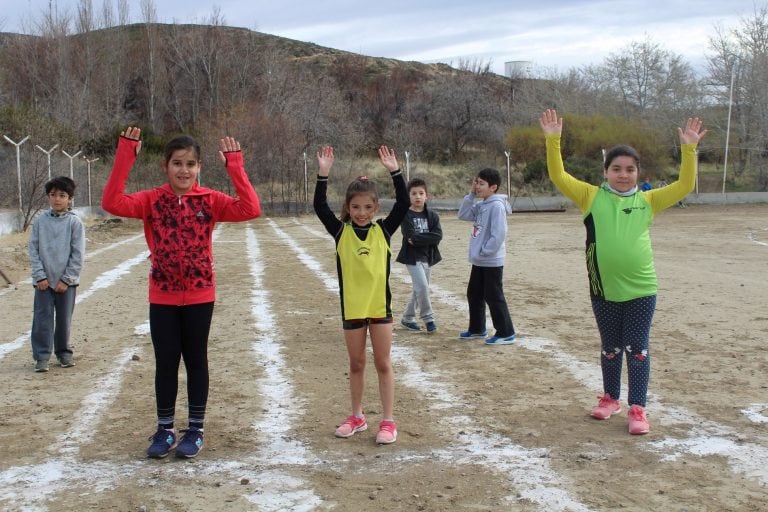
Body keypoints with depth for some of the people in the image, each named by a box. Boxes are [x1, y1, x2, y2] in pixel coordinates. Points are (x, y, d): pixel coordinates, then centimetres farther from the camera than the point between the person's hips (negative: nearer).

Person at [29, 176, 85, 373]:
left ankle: (64, 353, 23)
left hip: (66, 281, -1)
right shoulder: (40, 221, 1)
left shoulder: (75, 222, -5)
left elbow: (78, 254, -5)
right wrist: (40, 276, -7)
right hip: (44, 280, 1)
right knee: (42, 318, 1)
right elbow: (33, 250, 1)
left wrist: (66, 279, -9)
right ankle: (41, 356, 9)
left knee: (64, 319, 8)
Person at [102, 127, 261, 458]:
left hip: (200, 296, -1)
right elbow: (112, 203, -18)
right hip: (162, 297, 1)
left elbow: (250, 209, -17)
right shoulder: (152, 200, -2)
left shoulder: (209, 200, -4)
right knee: (165, 363, 9)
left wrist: (234, 166, -20)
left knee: (196, 361, 9)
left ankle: (196, 430, 21)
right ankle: (164, 430, 23)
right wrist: (125, 156, -22)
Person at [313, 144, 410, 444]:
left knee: (383, 363, 6)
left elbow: (403, 203, -9)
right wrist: (323, 174, -20)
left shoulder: (384, 230, -1)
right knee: (356, 364, 13)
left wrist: (394, 171, -17)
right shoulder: (340, 232, -2)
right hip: (351, 307, 1)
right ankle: (357, 417, 26)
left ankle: (388, 421, 13)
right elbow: (320, 207, -11)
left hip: (380, 305, -1)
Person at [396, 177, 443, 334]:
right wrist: (427, 238, -13)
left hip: (428, 257, 5)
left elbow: (438, 236, -9)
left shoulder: (432, 215, 5)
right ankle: (428, 318, 0)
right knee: (422, 287, -16)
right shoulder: (406, 215, -7)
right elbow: (410, 237, -18)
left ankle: (407, 318, 26)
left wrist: (418, 239, -16)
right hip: (413, 257, -5)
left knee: (419, 289, 11)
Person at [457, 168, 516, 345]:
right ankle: (477, 328, 30)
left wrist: (483, 252, -18)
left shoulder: (497, 206, -18)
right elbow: (463, 215, 9)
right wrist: (471, 195, 1)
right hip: (479, 261, 9)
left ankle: (506, 333, 6)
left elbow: (498, 235, -23)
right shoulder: (480, 205, 9)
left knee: (494, 297, -3)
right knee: (474, 294, 17)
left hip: (492, 261, -9)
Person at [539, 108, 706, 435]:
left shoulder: (648, 200, 4)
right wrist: (553, 140, -18)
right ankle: (610, 398, 34)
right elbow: (558, 176, -8)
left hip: (641, 288, 0)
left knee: (637, 349, 3)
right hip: (603, 289, 1)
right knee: (610, 347, 15)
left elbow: (684, 185, -1)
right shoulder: (592, 197, 0)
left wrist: (689, 149, -11)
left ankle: (637, 408, 15)